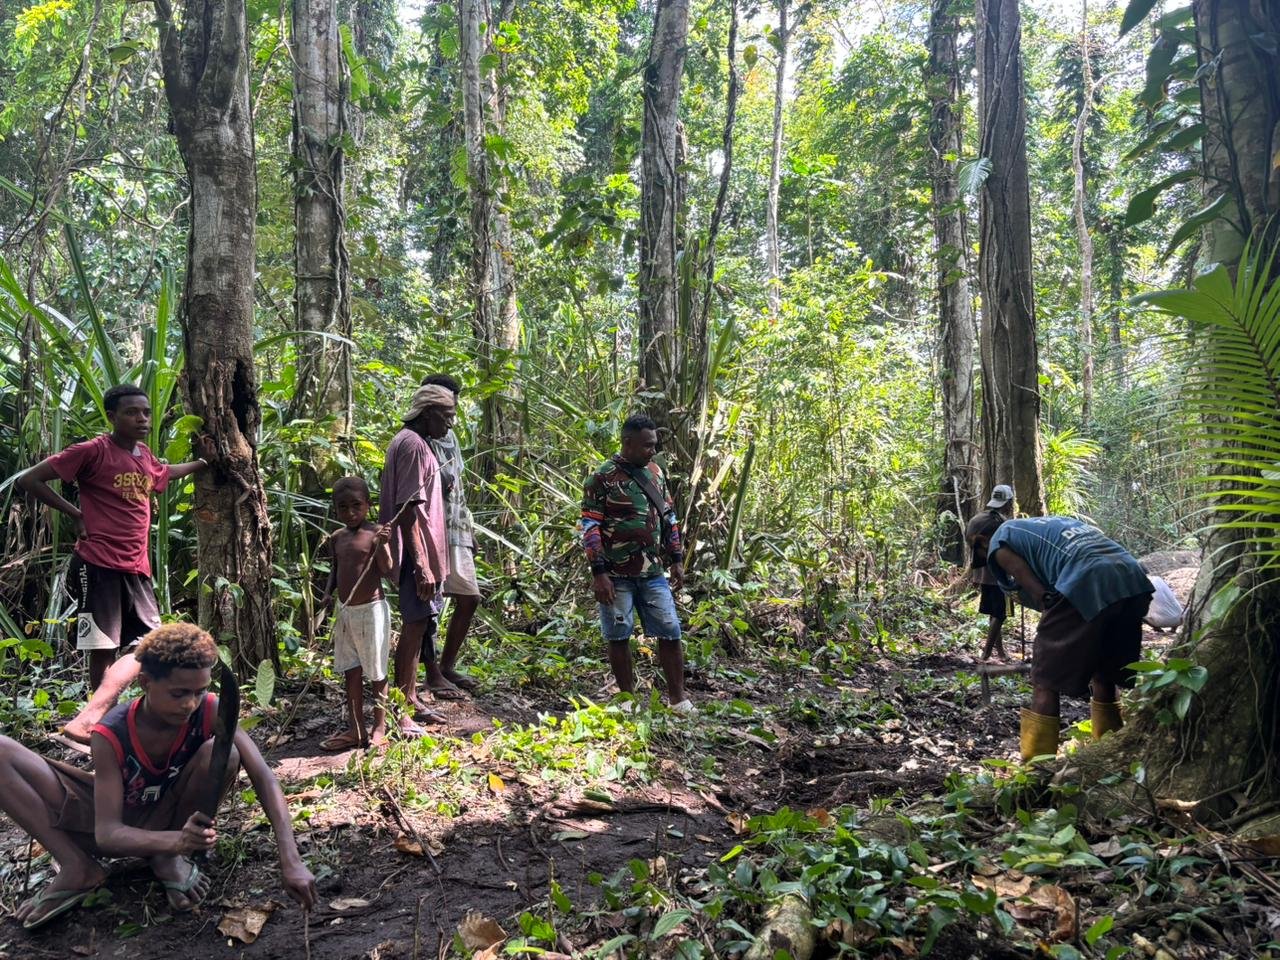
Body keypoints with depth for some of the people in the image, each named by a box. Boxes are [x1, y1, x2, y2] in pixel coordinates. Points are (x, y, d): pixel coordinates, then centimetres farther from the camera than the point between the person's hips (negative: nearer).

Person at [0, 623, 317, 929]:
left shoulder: (210, 712, -25)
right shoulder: (110, 735, -26)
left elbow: (264, 780, -30)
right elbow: (107, 832, -30)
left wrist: (290, 861, -42)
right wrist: (177, 841, -50)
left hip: (174, 818, 1)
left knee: (222, 752, -33)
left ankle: (169, 859, -9)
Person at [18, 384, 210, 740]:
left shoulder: (145, 456, 13)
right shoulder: (93, 451, -9)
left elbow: (164, 473, 39)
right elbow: (29, 480, -8)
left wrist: (201, 462, 39)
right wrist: (76, 514, -7)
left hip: (136, 568, 8)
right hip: (98, 565, -7)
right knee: (103, 650, -3)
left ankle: (89, 719, 3)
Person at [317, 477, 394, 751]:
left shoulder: (376, 534, -12)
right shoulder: (336, 538, 7)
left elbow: (386, 570, -20)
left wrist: (382, 545, -36)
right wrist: (328, 593, 1)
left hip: (371, 609, -6)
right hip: (344, 611, 6)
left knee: (376, 672, 5)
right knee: (351, 671, 12)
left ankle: (379, 726, 18)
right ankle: (356, 729, 21)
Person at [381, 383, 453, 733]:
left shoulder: (417, 443, 16)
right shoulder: (412, 444, -15)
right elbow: (408, 510, -21)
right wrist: (422, 565, -24)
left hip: (424, 551, 11)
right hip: (418, 552, -11)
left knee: (421, 623, 15)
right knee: (415, 625, -7)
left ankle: (411, 700, 25)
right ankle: (402, 709, 0)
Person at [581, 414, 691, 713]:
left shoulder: (656, 472, 9)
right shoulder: (602, 478, -10)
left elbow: (668, 517, 17)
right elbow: (590, 527, -11)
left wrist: (676, 559, 13)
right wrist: (598, 572, -15)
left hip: (652, 572, 5)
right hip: (616, 575, -5)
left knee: (670, 631, 5)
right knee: (619, 636, 6)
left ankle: (677, 697, 16)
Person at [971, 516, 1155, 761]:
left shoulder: (1000, 541, 16)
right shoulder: (1052, 522, 36)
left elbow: (1041, 594, 4)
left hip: (1087, 586, -7)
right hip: (1133, 578, 7)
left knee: (1046, 681, 6)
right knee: (1104, 676, 25)